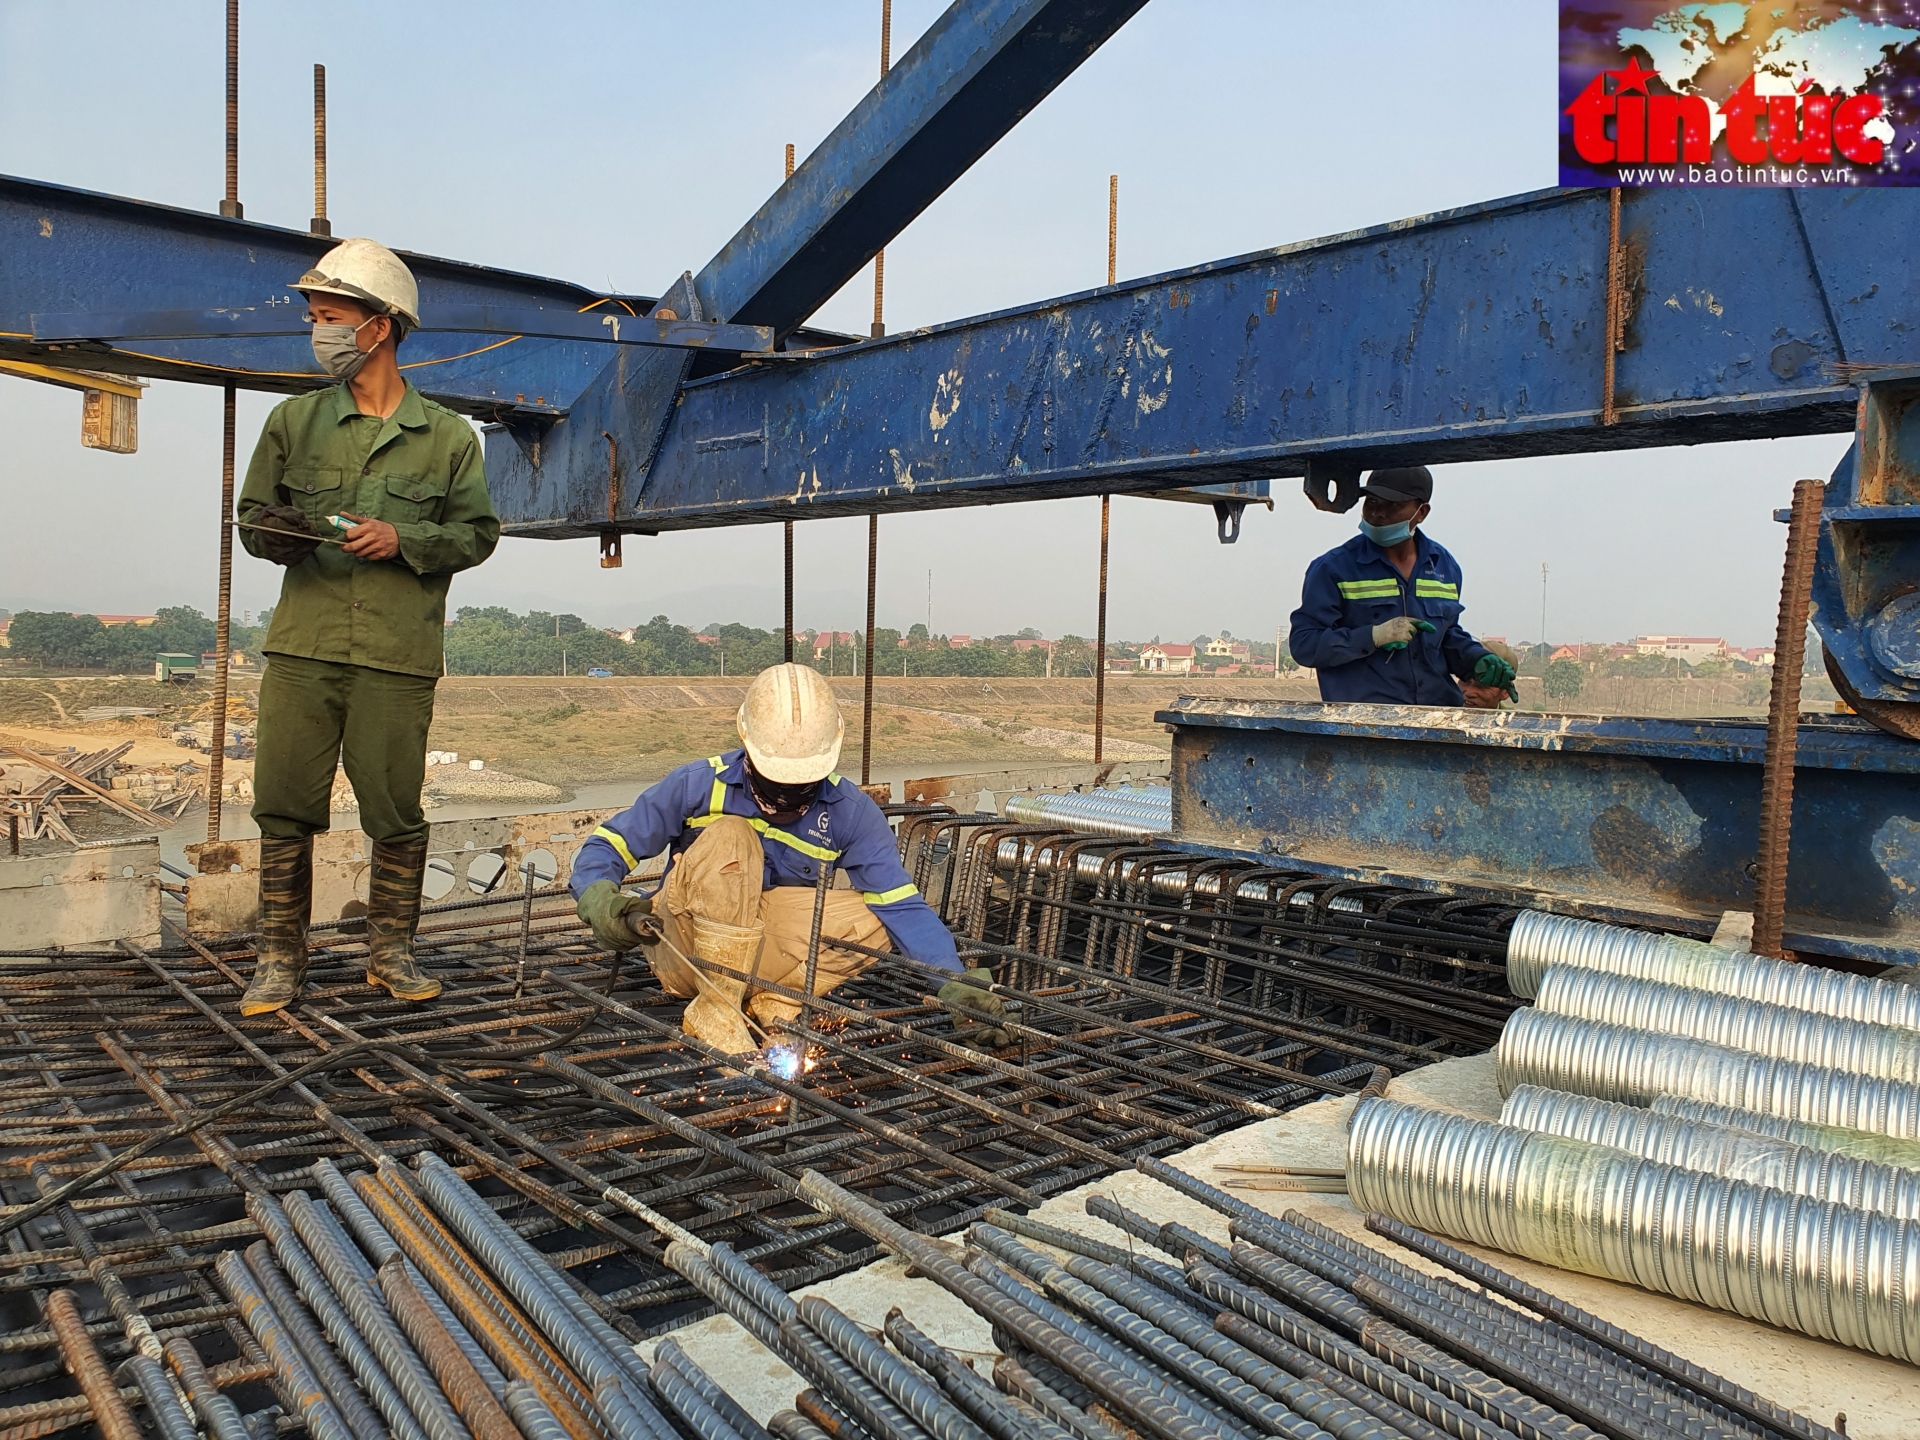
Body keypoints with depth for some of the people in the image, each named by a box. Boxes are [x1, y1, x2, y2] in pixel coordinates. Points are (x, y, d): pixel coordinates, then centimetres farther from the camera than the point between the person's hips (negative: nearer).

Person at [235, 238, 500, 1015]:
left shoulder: (447, 436, 7)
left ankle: (390, 950, 18)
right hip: (302, 643, 2)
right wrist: (279, 536, -7)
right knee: (284, 803, 1)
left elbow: (478, 533, 8)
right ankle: (281, 956, 14)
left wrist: (403, 540, -9)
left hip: (399, 655, -2)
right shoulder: (294, 420, 13)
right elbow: (253, 511, 17)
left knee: (394, 808, 2)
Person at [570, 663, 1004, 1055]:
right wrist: (600, 900, -31)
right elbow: (605, 848, -8)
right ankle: (715, 1007, -25)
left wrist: (953, 982, -30)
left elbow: (902, 904, -16)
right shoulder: (699, 785, -13)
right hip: (683, 953, -2)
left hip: (767, 952, 2)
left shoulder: (849, 811, -9)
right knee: (730, 838, -28)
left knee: (874, 921, -20)